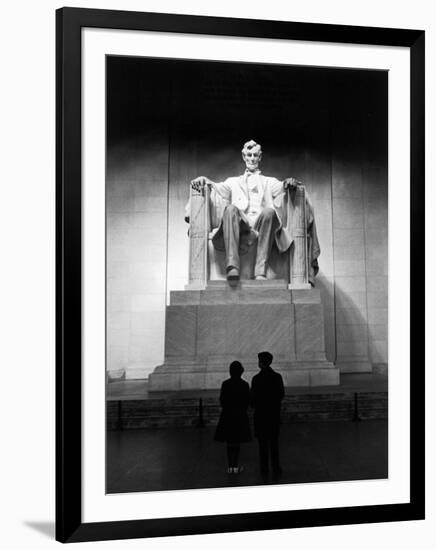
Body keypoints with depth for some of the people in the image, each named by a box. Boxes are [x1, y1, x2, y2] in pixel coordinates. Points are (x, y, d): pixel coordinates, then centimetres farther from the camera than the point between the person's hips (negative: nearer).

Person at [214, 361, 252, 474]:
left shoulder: (225, 384, -8)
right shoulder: (244, 384, -8)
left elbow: (222, 399, -4)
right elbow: (247, 401, -3)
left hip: (227, 415, 0)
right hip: (240, 415, 0)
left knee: (229, 442, 10)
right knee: (237, 442, 9)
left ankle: (230, 466, 11)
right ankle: (236, 466, 11)